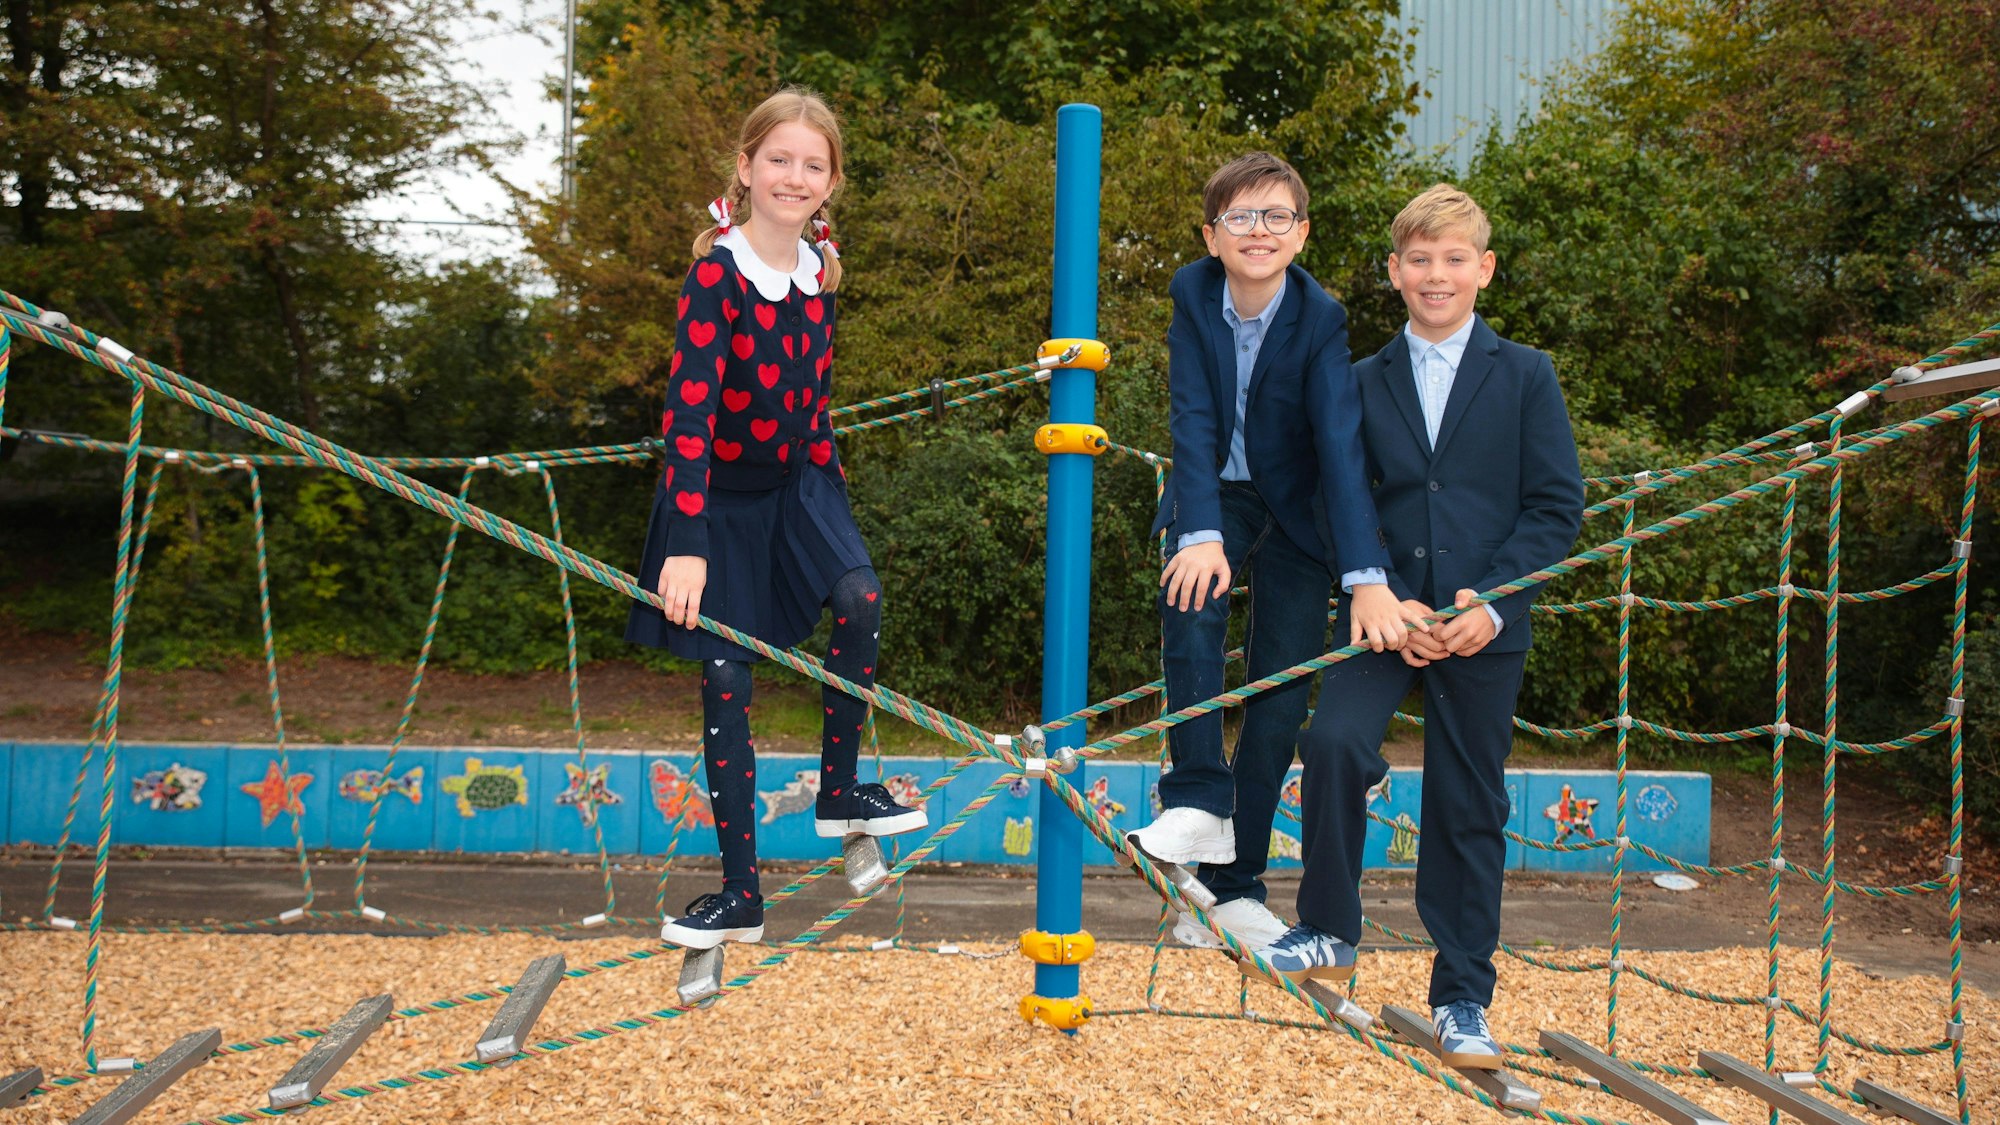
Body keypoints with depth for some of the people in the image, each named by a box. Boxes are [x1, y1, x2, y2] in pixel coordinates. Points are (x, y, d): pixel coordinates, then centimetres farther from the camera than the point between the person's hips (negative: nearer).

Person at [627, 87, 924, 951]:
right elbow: (689, 409, -29)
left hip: (796, 477, 4)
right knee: (727, 681, 0)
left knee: (861, 600, -21)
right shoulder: (717, 273, -21)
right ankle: (740, 893, 9)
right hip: (721, 490, -4)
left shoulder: (817, 268, -2)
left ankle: (838, 791, 2)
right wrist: (686, 547, -36)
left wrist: (825, 476, 15)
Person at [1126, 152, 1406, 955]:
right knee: (1191, 600, -32)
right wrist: (1201, 534, -35)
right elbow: (1193, 420, -21)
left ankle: (1232, 887, 9)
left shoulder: (1321, 319, -19)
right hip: (1215, 495, 1)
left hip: (1296, 510, -1)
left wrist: (1367, 577, -41)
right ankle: (1199, 804, -24)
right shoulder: (1193, 295, -13)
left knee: (1282, 698, -2)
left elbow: (1341, 445, -30)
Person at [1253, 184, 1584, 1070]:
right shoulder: (1363, 383, 8)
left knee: (1469, 812, 5)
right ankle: (1329, 932, -4)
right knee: (1332, 740, -24)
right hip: (1385, 611, 1)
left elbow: (1558, 507, 0)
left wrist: (1490, 602, -12)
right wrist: (1388, 601, -9)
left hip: (1486, 628, -1)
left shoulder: (1525, 377, 4)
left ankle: (1461, 1002, 20)